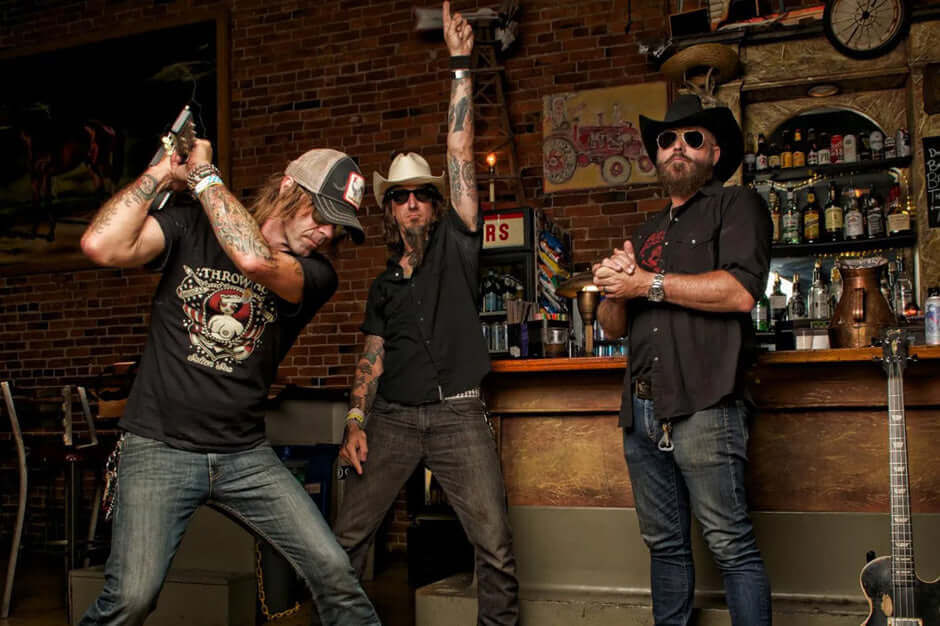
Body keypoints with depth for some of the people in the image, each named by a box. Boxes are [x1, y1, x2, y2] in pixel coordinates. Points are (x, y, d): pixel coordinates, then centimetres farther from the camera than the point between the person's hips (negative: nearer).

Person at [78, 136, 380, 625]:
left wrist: (204, 174, -14)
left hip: (246, 455, 2)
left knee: (332, 568, -6)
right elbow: (101, 245, -16)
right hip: (159, 447, -2)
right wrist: (163, 171, -10)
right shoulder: (192, 227, 2)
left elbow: (254, 259, -23)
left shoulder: (315, 275, -1)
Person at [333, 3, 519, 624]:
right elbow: (372, 361, 15)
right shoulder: (384, 285, 16)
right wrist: (356, 422, 2)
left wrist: (461, 63, -6)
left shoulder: (455, 246, 5)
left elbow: (460, 152, -2)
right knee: (347, 535, 1)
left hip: (457, 414, -3)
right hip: (393, 417, 3)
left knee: (496, 545, -5)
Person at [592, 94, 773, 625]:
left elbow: (741, 290, -15)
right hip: (643, 409, 7)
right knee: (665, 544, 12)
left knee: (732, 545, -6)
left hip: (704, 406, -7)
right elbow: (614, 326, 23)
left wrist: (648, 283, -8)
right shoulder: (648, 233, 24)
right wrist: (614, 287, 0)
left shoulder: (736, 206, 4)